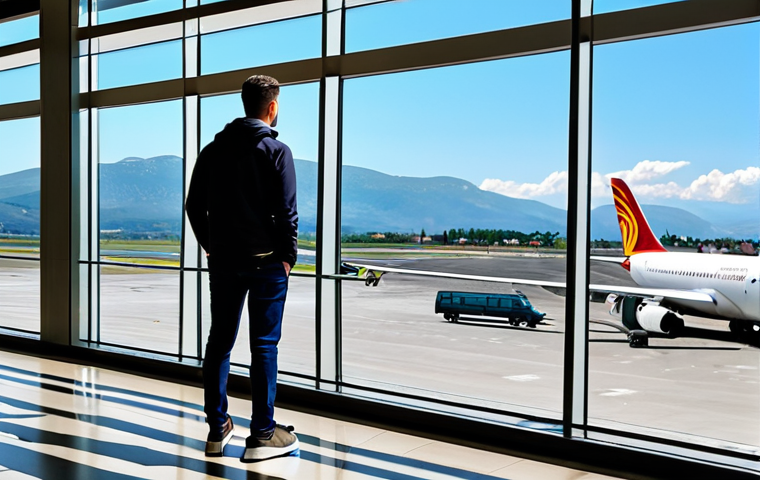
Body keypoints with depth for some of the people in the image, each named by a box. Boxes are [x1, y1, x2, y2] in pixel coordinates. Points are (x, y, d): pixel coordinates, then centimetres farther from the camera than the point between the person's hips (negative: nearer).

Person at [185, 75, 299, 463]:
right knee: (264, 346, -1)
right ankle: (262, 435, 3)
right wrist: (288, 256, -2)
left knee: (219, 342, 11)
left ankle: (217, 429, 16)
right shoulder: (276, 150, -7)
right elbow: (286, 211, -12)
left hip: (224, 261, 5)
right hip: (266, 262, -5)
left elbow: (194, 206, 10)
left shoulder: (213, 150, 9)